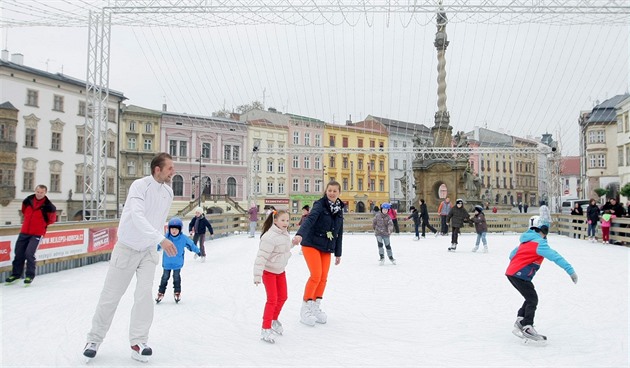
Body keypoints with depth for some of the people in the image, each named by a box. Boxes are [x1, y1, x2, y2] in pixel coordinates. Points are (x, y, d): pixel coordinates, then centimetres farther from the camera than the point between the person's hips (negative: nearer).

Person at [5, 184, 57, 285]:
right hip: (24, 232, 5)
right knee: (18, 253, 10)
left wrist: (42, 224, 1)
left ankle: (30, 276, 2)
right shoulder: (28, 200, -1)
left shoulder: (48, 206, -15)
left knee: (29, 253, -15)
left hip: (37, 233, -5)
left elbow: (51, 220, -2)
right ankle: (16, 274, 27)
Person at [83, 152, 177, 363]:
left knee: (145, 294, -9)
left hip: (149, 250, 4)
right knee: (111, 295, 6)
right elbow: (137, 216, -33)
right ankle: (95, 339, 25)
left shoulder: (168, 192, -1)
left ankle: (138, 342, 3)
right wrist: (161, 239, -41)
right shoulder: (140, 185, -20)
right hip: (127, 248, -4)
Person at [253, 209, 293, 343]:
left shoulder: (285, 234, -3)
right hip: (268, 271, -8)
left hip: (280, 270, 8)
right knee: (272, 299, -8)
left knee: (282, 297, 14)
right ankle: (265, 329, 3)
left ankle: (274, 320, 37)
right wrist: (257, 275, -31)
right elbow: (261, 257, -31)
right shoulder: (270, 237, -29)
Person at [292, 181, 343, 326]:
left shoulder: (339, 209, 7)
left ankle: (316, 308, 21)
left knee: (323, 278, 5)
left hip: (327, 248, 6)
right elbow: (309, 220, -30)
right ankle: (305, 309, 1)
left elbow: (339, 233, 13)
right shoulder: (320, 205, -13)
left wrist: (338, 253, 16)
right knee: (316, 275, -14)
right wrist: (300, 234, -49)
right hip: (311, 244, -6)